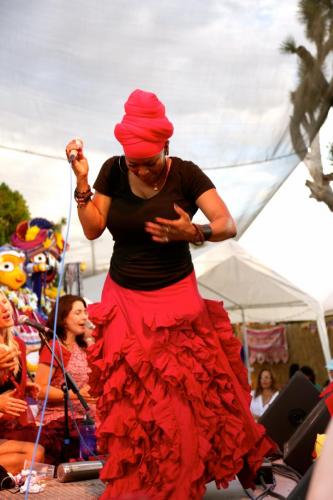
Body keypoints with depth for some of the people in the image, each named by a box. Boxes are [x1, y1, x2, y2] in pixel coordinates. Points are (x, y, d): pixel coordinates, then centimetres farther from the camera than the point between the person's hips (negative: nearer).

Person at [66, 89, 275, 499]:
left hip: (174, 300, -2)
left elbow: (229, 224, -14)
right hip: (123, 300, 3)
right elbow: (92, 229, -1)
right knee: (129, 402, 5)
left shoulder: (185, 174, -10)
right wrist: (81, 179, -11)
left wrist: (194, 232, -33)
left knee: (186, 398, -4)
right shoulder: (113, 171, -2)